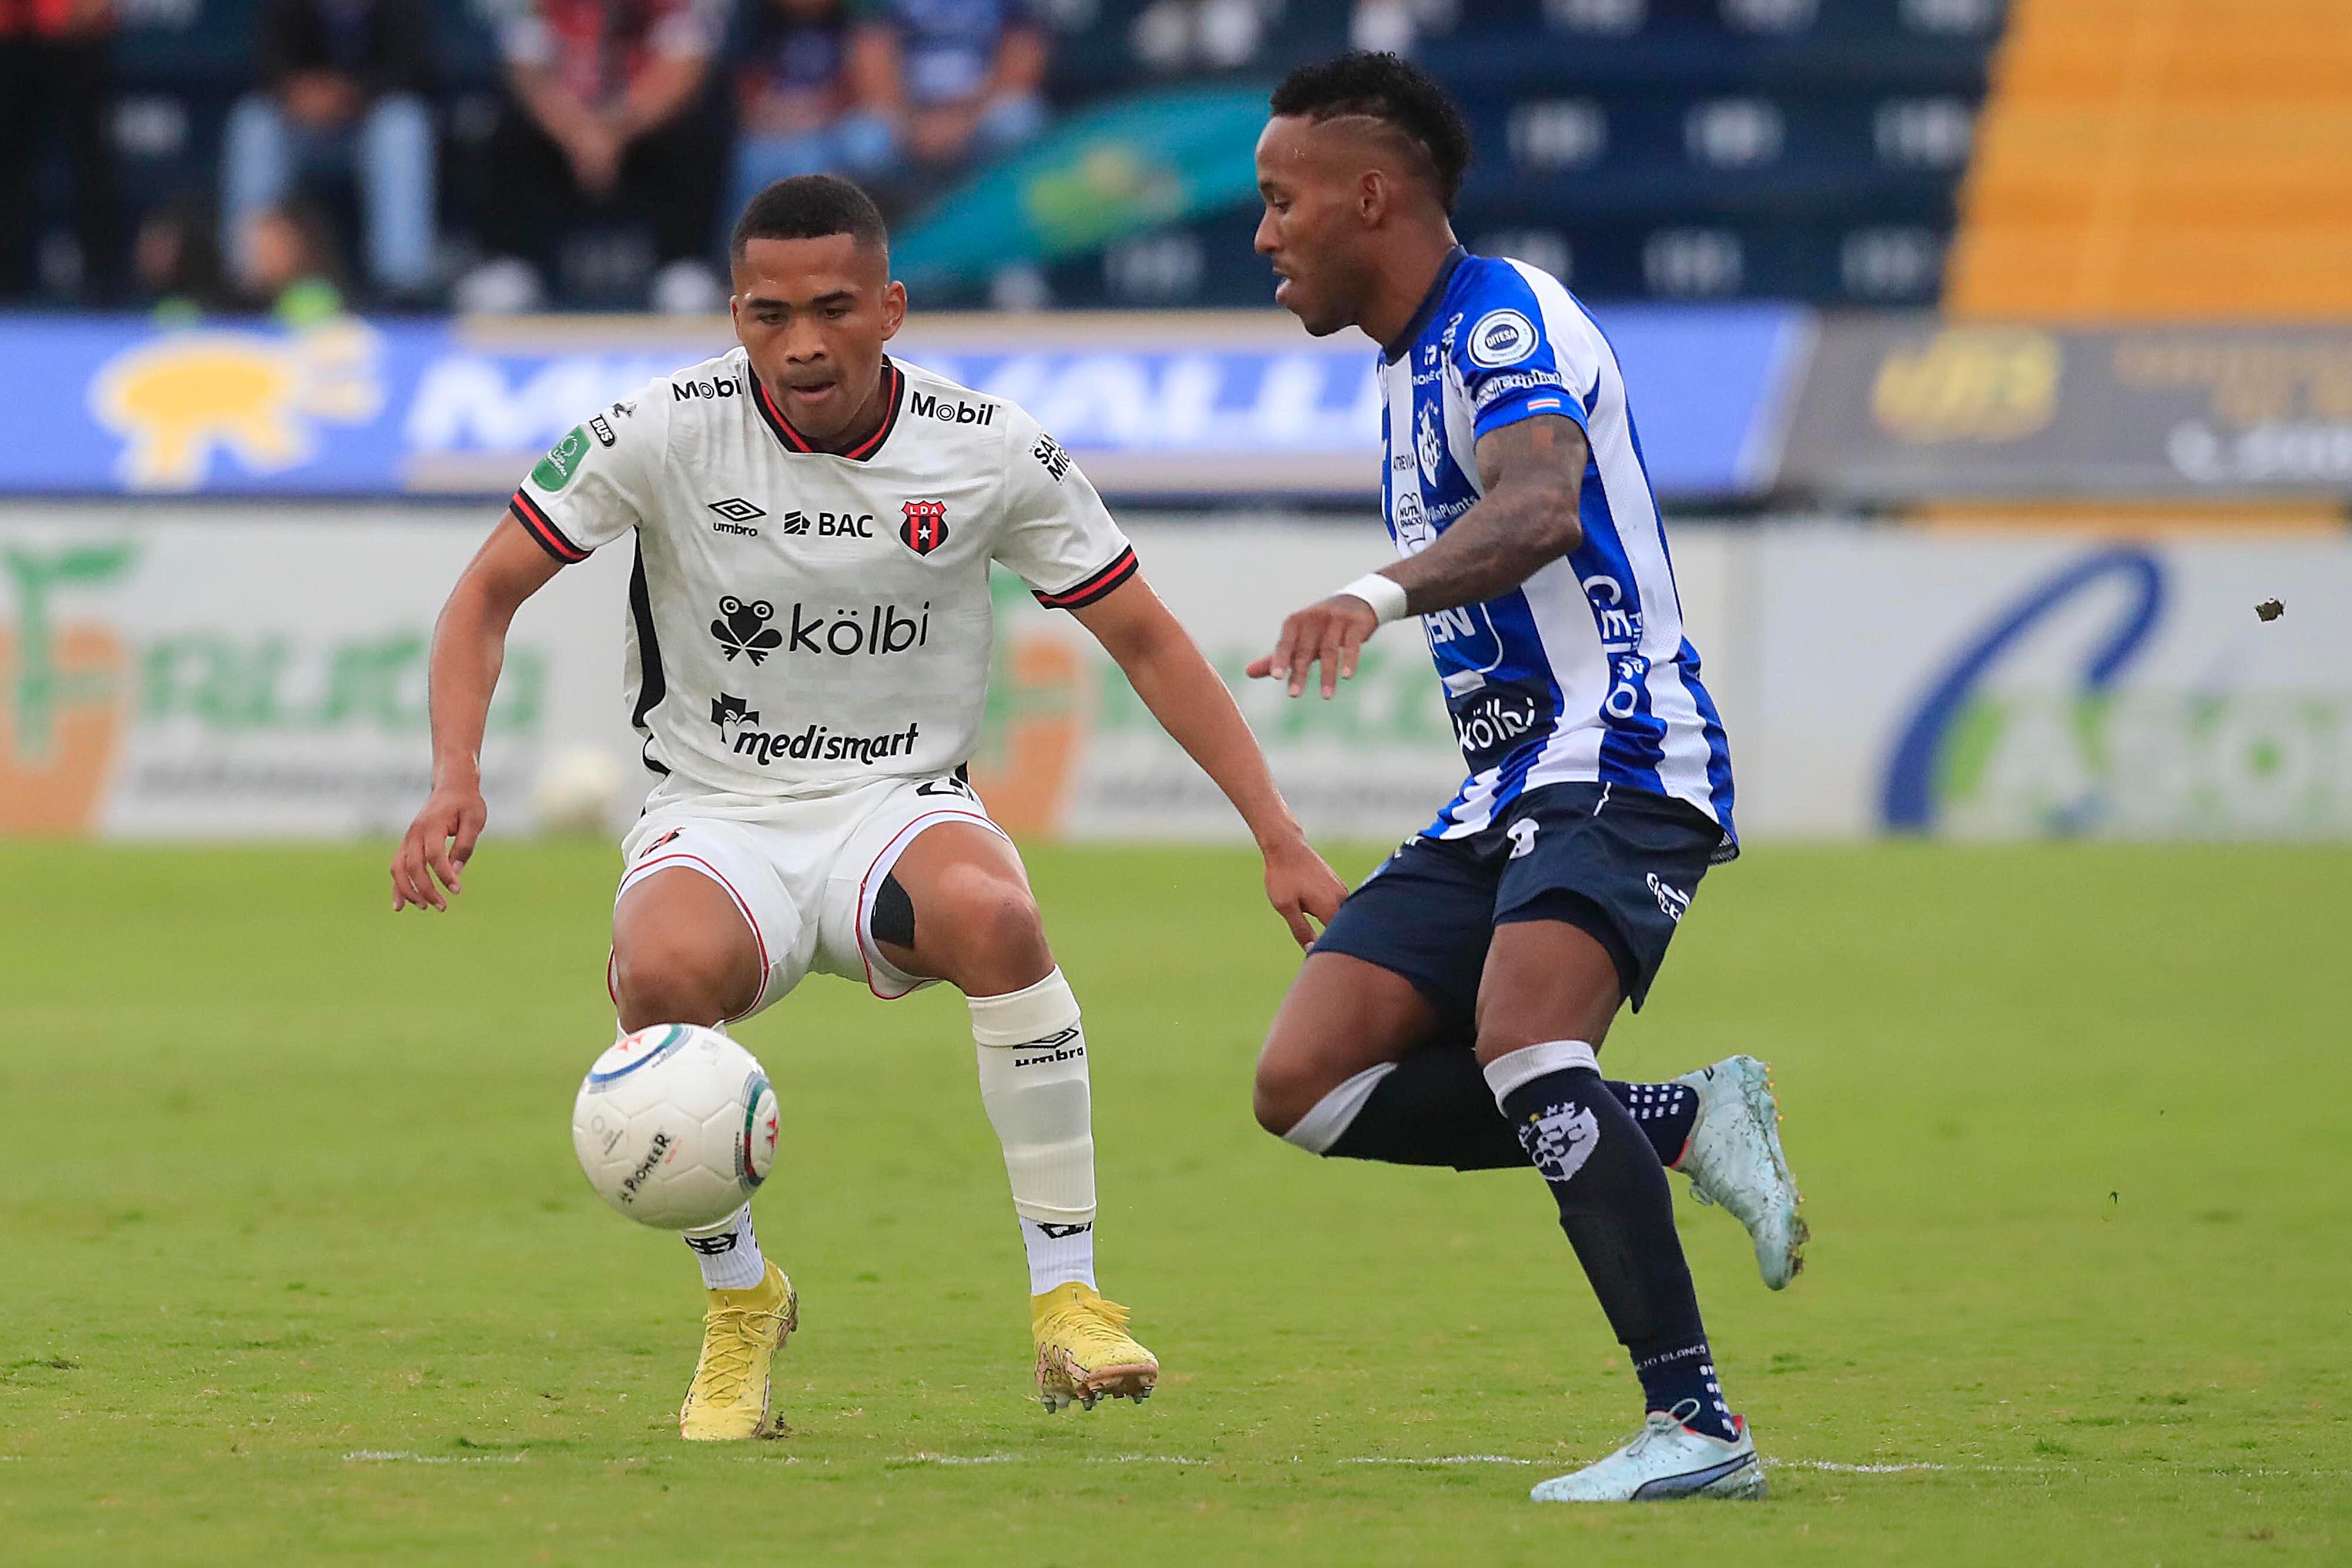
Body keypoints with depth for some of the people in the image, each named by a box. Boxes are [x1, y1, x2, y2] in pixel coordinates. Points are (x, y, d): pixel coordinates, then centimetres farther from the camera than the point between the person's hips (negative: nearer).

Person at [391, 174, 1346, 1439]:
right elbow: (489, 592, -1)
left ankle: (1068, 1303, -25)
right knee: (663, 977, -36)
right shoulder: (669, 432, -9)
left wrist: (1279, 837, -2)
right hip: (715, 821, 0)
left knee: (992, 916, -37)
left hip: (901, 807, 0)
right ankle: (739, 1299, -8)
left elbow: (1145, 640, 4)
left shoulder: (990, 450, -5)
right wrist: (455, 782, -18)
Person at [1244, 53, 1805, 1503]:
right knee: (1309, 1082, -6)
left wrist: (1378, 596, -48)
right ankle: (1689, 1127, -3)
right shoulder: (1411, 370, 20)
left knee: (1521, 1040, -33)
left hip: (1618, 761, -10)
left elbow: (1541, 507, -31)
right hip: (1505, 792, 10)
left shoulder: (1504, 318, -11)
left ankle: (1696, 1425, -35)